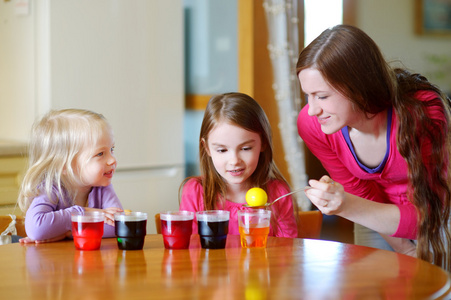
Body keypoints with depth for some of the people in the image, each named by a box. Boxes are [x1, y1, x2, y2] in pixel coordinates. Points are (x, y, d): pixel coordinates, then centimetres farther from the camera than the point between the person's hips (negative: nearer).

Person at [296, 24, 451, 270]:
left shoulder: (423, 112, -37)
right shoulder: (311, 124, -25)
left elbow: (424, 218, -34)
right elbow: (362, 192, -9)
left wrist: (347, 207, -48)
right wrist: (405, 251, -9)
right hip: (377, 220, 3)